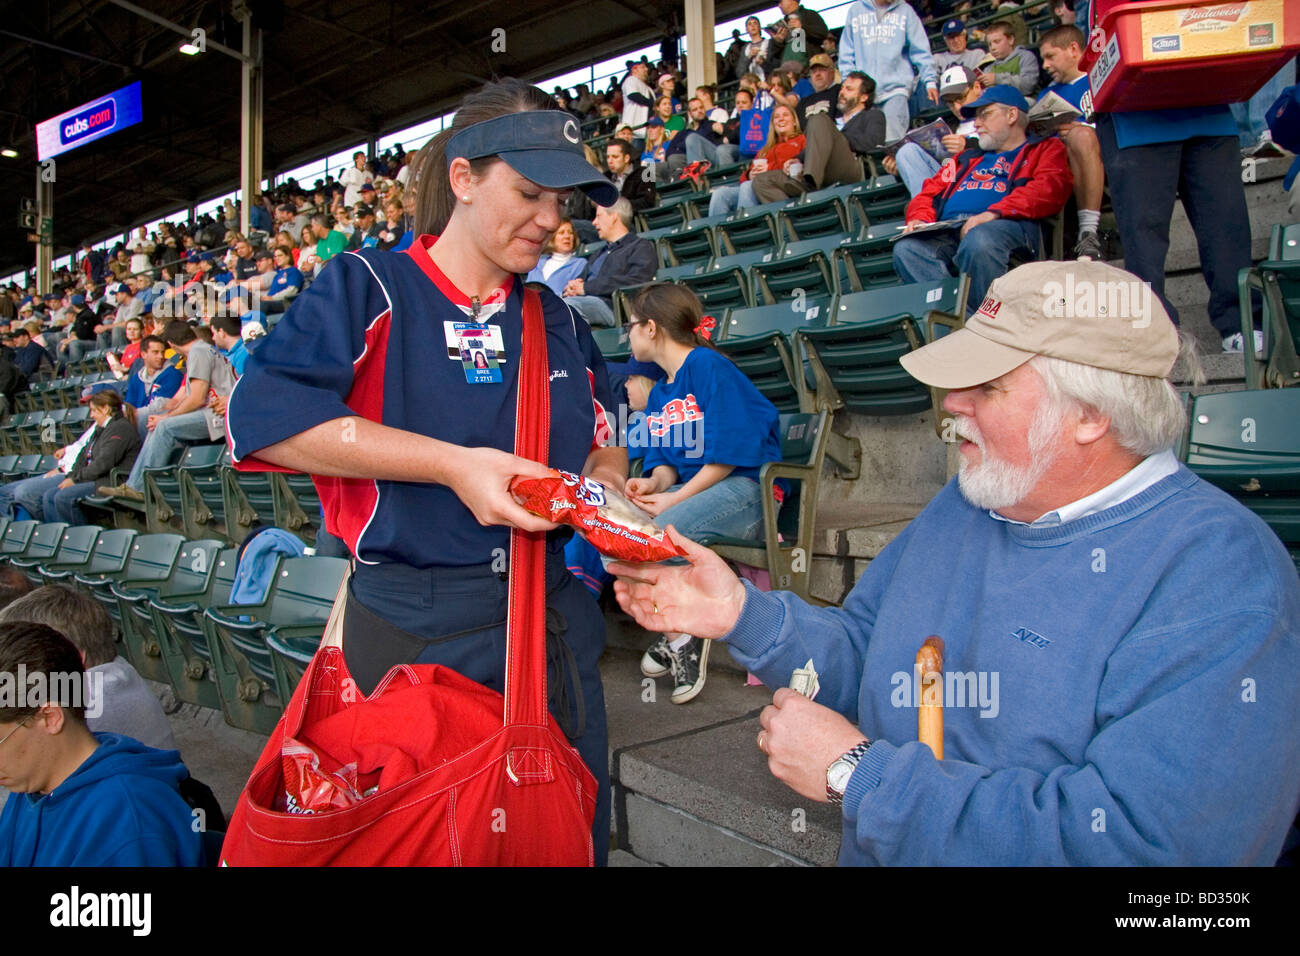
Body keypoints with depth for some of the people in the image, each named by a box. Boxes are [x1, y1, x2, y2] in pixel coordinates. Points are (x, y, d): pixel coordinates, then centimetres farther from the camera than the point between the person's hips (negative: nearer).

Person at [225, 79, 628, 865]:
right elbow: (265, 413, -19)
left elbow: (602, 440, 20)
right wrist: (453, 464, -24)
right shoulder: (371, 286, -6)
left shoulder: (557, 318, 11)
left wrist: (605, 481, -4)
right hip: (414, 629, -5)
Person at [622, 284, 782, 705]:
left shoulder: (708, 366, -8)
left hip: (744, 486, -8)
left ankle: (682, 637, -9)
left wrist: (674, 499, -16)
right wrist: (654, 482, -8)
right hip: (689, 489, 8)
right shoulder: (658, 394, 20)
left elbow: (729, 453, -15)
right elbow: (666, 460, 16)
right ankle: (674, 630, -4)